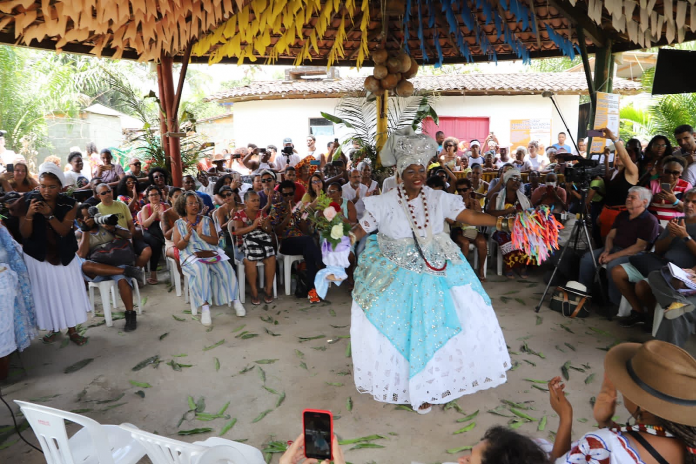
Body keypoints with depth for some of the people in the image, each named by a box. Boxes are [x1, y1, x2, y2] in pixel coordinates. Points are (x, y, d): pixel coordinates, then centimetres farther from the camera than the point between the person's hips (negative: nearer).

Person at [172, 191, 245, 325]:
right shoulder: (179, 223, 9)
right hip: (190, 255, -2)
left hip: (210, 252, 2)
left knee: (225, 268, -28)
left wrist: (202, 235, -13)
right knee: (201, 269, -37)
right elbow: (178, 246, 1)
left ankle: (234, 299, -20)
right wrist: (188, 235, -16)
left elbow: (215, 241, 4)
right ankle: (204, 305, -36)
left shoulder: (207, 220, 12)